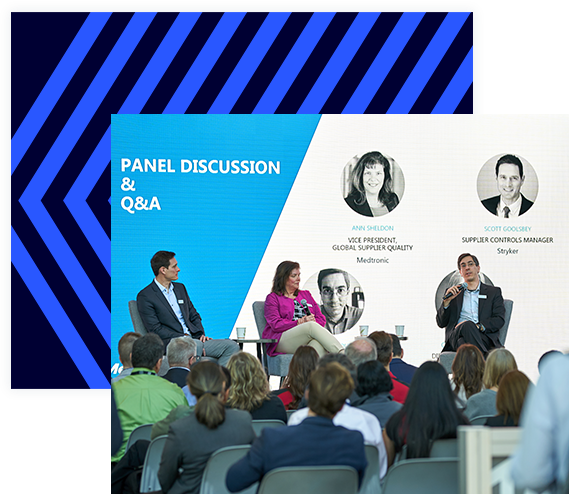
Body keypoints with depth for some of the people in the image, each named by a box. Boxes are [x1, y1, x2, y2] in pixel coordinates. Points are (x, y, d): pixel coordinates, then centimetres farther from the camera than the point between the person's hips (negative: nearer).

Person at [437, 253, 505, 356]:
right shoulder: (452, 293, 27)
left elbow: (499, 320, 8)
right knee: (467, 325, -37)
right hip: (457, 335, 1)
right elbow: (441, 323, 19)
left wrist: (477, 326, -11)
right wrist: (446, 301, 1)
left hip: (483, 336, -1)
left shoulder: (494, 292, 23)